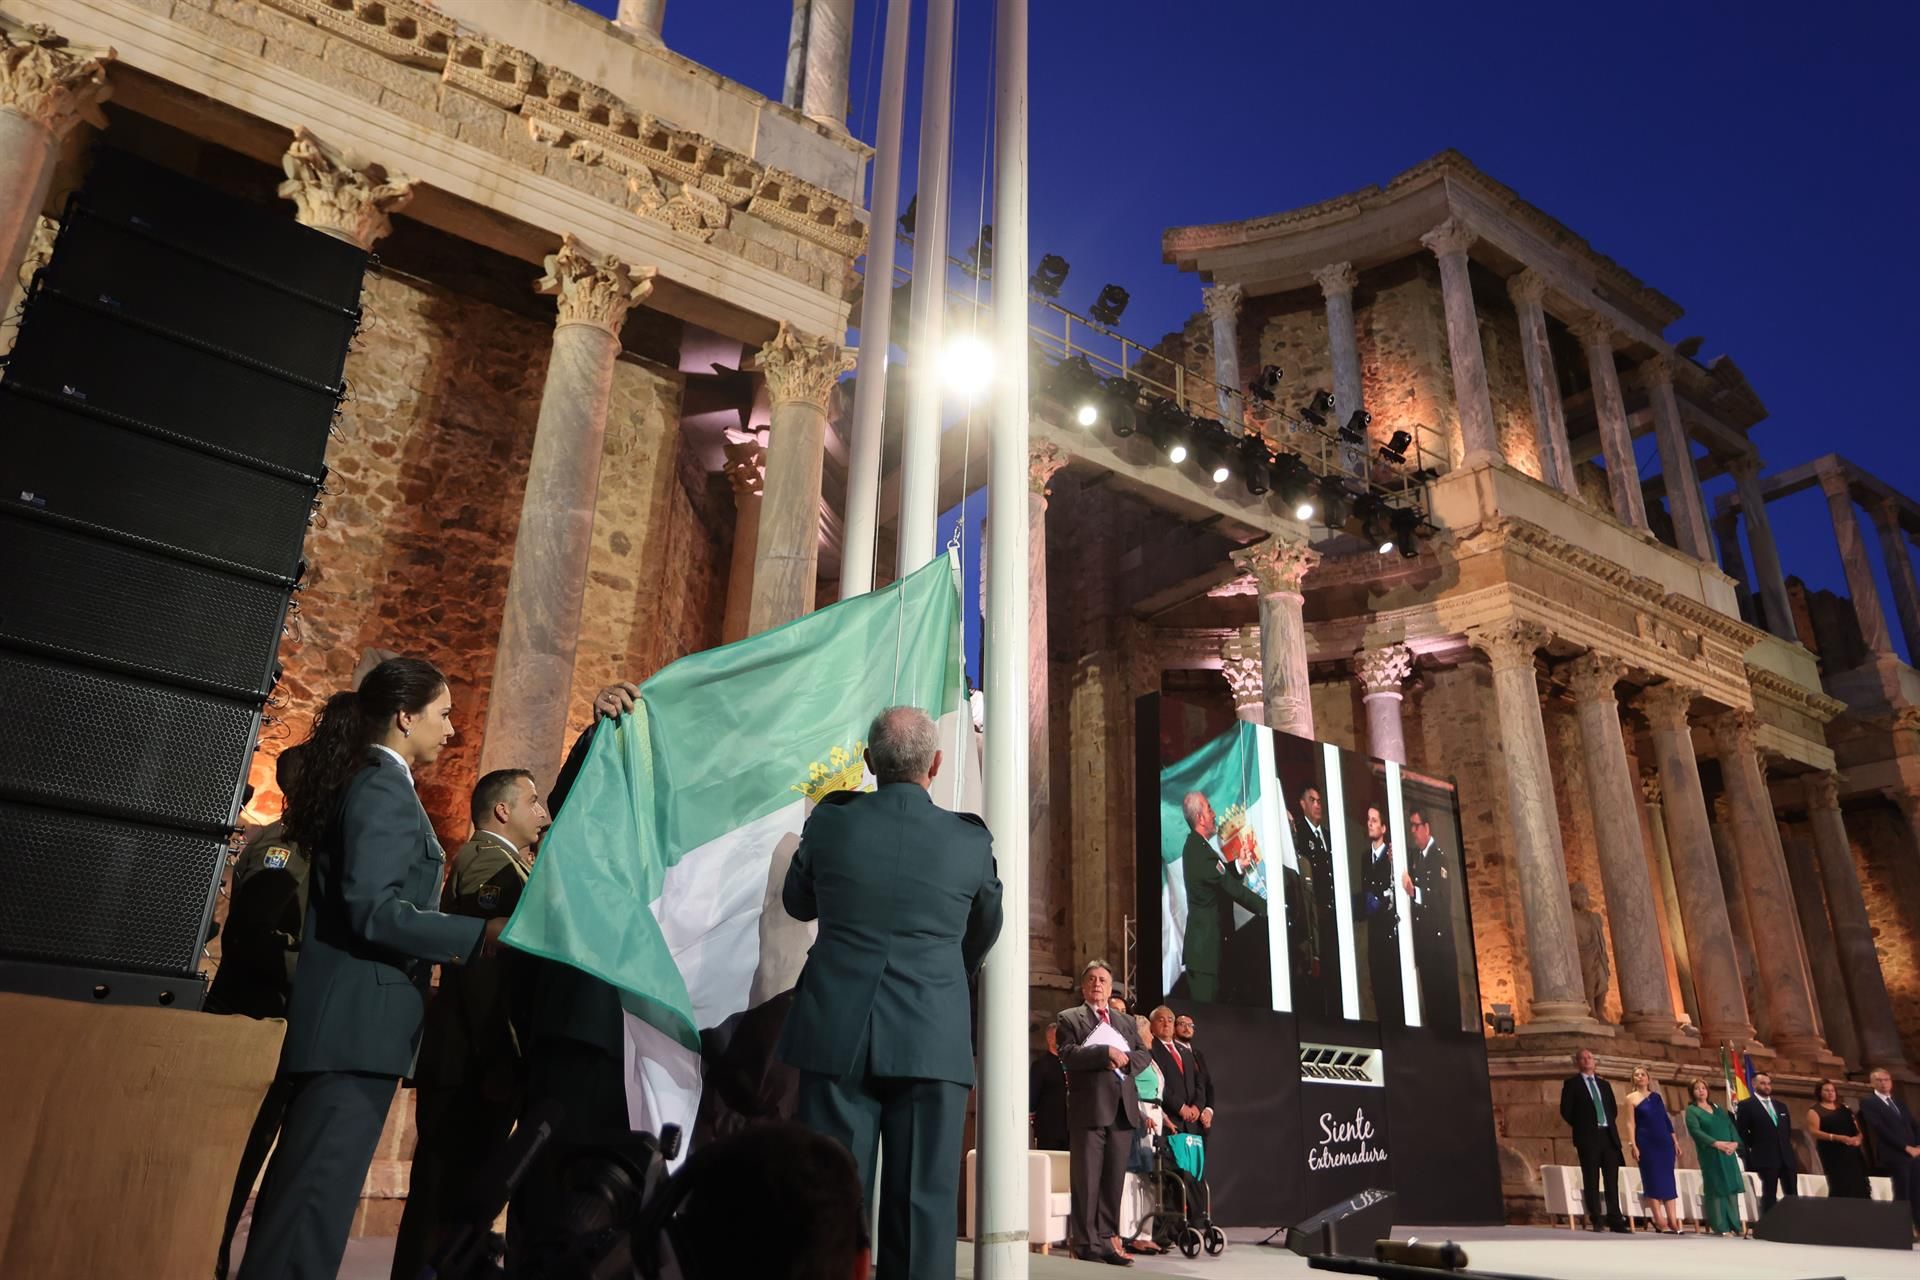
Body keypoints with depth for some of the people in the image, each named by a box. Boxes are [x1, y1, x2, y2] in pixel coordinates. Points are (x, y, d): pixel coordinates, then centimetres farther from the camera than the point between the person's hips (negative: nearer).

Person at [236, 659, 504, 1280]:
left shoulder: (365, 781, 16)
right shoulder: (385, 788, -14)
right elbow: (375, 911, -23)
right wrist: (485, 933, -25)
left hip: (347, 1018, 10)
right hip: (362, 1020, -10)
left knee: (302, 1186, 15)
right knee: (319, 1191, -5)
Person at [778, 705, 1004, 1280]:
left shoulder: (831, 822, -2)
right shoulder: (971, 841, -2)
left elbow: (797, 902, 16)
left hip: (837, 1033, 1)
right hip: (933, 1039, -1)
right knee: (924, 1201, 6)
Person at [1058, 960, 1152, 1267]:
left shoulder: (1126, 1022, 22)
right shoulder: (1069, 1018, 6)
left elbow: (1144, 1055, 14)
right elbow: (1067, 1054, -9)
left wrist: (1124, 1059, -7)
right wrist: (1106, 1052, -16)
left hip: (1123, 1108, 5)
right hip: (1089, 1108, -5)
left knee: (1114, 1179, 6)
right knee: (1087, 1179, -3)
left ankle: (1105, 1240, 13)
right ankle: (1086, 1242, 3)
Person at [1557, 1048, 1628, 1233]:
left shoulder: (1604, 1084, 18)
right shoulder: (1571, 1083, 2)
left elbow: (1614, 1108, 22)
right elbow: (1566, 1110, -1)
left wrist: (1610, 1124, 10)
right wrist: (1581, 1127, -1)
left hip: (1609, 1135, 5)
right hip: (1588, 1137, -5)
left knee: (1612, 1180, 4)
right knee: (1592, 1181, -2)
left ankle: (1615, 1221, 7)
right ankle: (1597, 1221, 1)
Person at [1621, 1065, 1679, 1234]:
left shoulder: (1657, 1096, 11)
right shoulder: (1631, 1098, -1)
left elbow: (1666, 1119, 13)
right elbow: (1630, 1123, -5)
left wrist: (1675, 1141, 8)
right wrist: (1632, 1145, -14)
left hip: (1664, 1141, 4)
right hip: (1646, 1143, -4)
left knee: (1668, 1180, 2)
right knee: (1653, 1180, -3)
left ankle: (1673, 1221, 4)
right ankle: (1660, 1221, -1)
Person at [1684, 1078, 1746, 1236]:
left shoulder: (1719, 1109, 19)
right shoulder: (1691, 1110, 2)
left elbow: (1731, 1127, 10)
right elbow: (1695, 1130, -10)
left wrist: (1734, 1142, -8)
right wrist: (1716, 1143, -20)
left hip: (1728, 1152, 5)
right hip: (1710, 1154, -5)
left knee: (1731, 1187, 1)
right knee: (1716, 1188, -6)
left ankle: (1734, 1225, 4)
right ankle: (1720, 1227, -5)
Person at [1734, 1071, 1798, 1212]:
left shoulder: (1781, 1106, 19)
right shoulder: (1746, 1106, -1)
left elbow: (1788, 1130, 24)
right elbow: (1741, 1132, -3)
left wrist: (1788, 1147, 12)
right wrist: (1755, 1147, -4)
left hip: (1786, 1157, 6)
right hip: (1766, 1158, -6)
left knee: (1792, 1195, 4)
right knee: (1769, 1194, -6)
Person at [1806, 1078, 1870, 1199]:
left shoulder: (1844, 1108, 17)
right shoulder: (1815, 1111, 0)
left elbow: (1858, 1127, 15)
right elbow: (1813, 1132, -11)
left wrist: (1859, 1138, -8)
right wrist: (1839, 1138, -20)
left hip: (1853, 1152, 5)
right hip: (1832, 1154, -5)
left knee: (1859, 1186, -3)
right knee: (1841, 1188, -10)